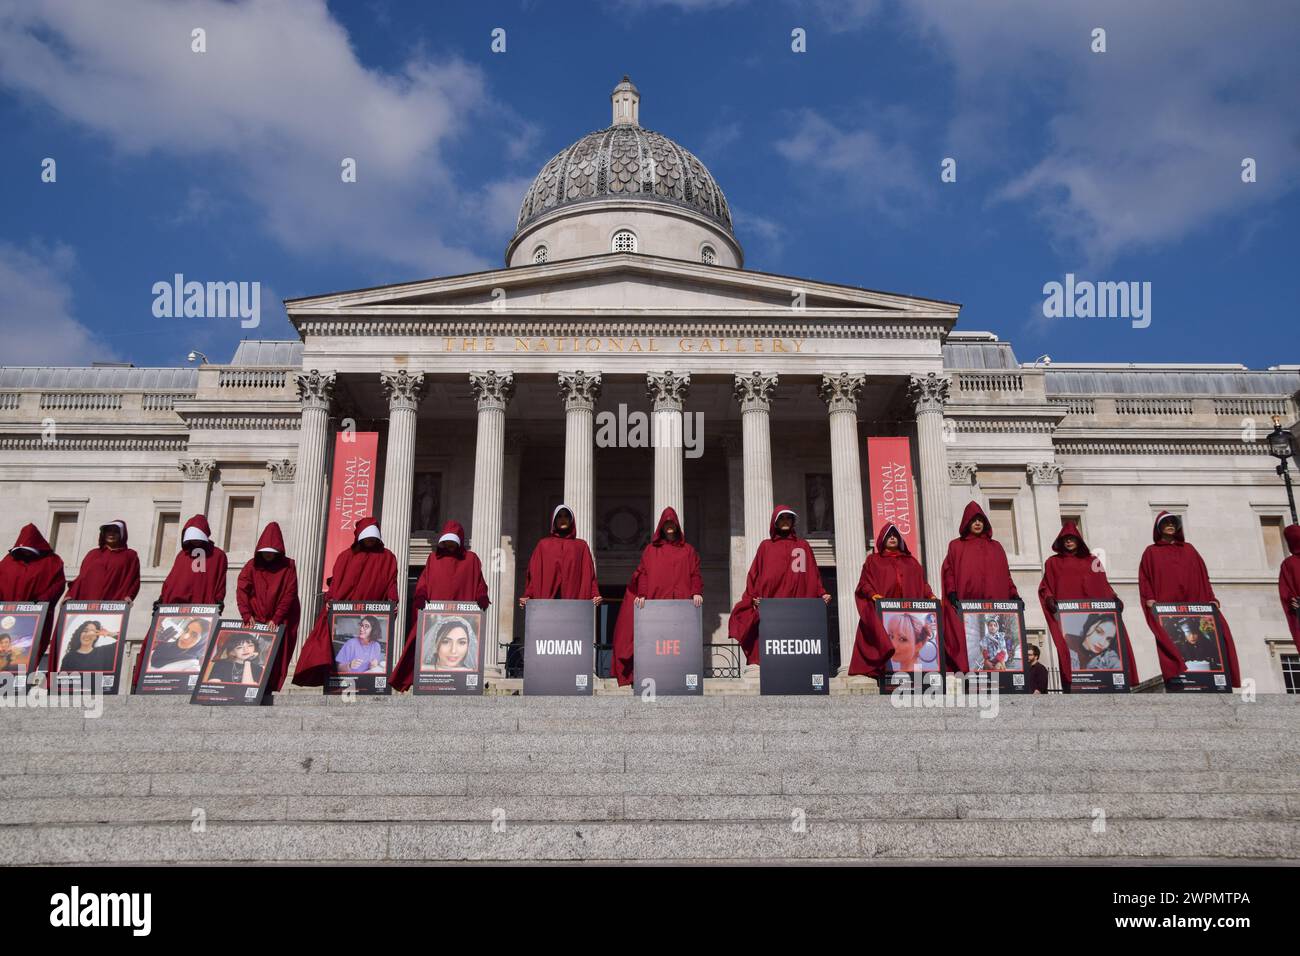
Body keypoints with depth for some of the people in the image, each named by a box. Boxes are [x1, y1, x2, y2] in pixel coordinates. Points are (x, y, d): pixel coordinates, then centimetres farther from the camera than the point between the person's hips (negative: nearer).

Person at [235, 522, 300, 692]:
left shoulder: (287, 566, 0)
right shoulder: (252, 565, 5)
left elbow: (289, 594, -5)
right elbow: (242, 590, -1)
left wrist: (276, 619, -13)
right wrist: (247, 616, -13)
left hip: (280, 622, -1)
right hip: (255, 621, 1)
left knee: (275, 658, -7)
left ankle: (269, 690, -5)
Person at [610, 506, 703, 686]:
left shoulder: (688, 550, 18)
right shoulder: (651, 550, 17)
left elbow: (695, 574, 11)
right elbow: (643, 573, 7)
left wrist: (697, 592, -7)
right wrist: (642, 594, -8)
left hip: (681, 603, 0)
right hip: (655, 602, 0)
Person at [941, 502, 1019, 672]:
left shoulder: (996, 547, 23)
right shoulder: (956, 546, 14)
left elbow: (1006, 574, 19)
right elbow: (949, 571, 4)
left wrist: (1014, 595, 6)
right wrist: (952, 593, -11)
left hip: (994, 604, 3)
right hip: (965, 605, -3)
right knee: (968, 643, -11)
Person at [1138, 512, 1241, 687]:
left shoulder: (1189, 549, 25)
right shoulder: (1151, 551, 17)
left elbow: (1202, 575, 18)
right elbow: (1144, 578, 8)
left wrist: (1211, 598, 4)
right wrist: (1149, 598, -8)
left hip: (1193, 605, 3)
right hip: (1165, 607, -3)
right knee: (1172, 644, -19)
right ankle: (1175, 677, -25)